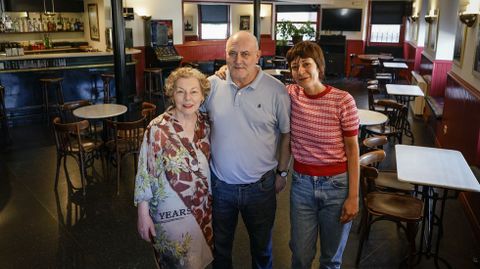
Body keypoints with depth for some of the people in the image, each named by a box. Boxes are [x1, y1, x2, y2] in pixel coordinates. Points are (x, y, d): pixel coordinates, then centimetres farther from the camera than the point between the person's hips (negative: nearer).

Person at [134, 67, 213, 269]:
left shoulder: (205, 123, -4)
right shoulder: (158, 129, -19)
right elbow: (145, 173, -15)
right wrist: (143, 214, -13)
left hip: (203, 209, 5)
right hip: (172, 214, -5)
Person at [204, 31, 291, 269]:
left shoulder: (276, 90, -12)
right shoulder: (212, 85, -8)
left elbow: (286, 133, -1)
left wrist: (282, 172, 2)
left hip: (260, 186, -1)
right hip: (220, 184, 1)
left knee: (262, 245, 22)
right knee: (220, 245, 22)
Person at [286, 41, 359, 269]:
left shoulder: (343, 100, -13)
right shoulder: (290, 94, -4)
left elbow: (352, 149, -7)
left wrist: (353, 196, -7)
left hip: (336, 184, -2)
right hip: (301, 183, 2)